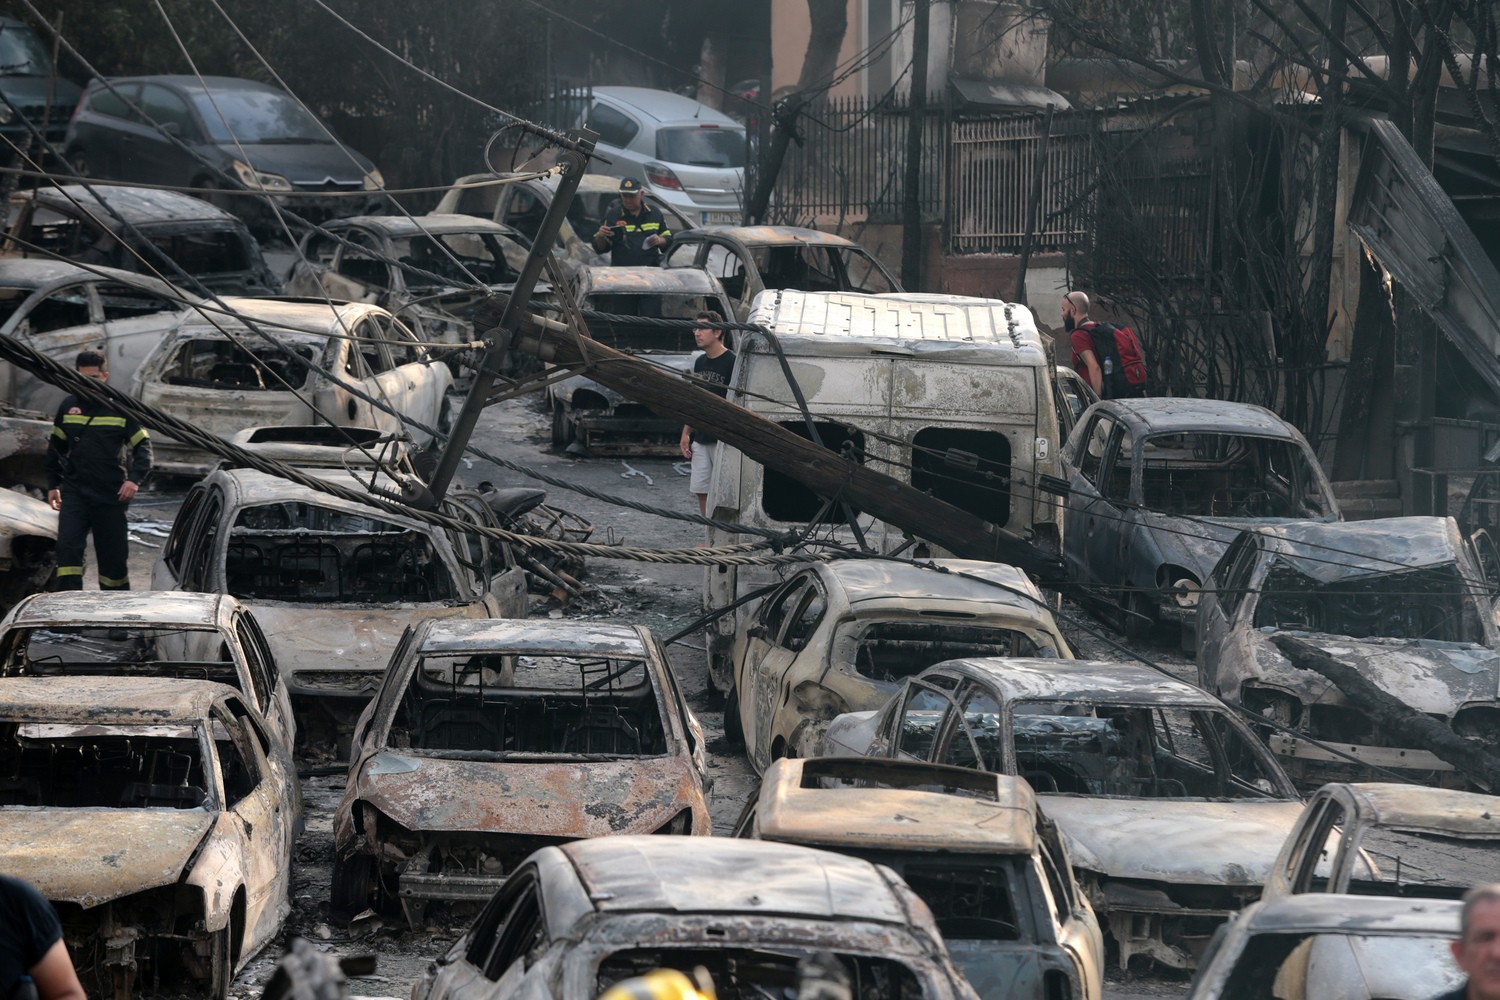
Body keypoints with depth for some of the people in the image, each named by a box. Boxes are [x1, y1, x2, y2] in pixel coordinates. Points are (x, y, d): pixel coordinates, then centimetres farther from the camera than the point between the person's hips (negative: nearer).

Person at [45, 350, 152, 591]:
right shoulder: (68, 407, 7)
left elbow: (143, 447, -2)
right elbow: (55, 448, 19)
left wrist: (134, 479, -18)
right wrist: (52, 485, 16)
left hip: (110, 497, -1)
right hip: (74, 494, 2)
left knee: (114, 557, 5)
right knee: (67, 546, -16)